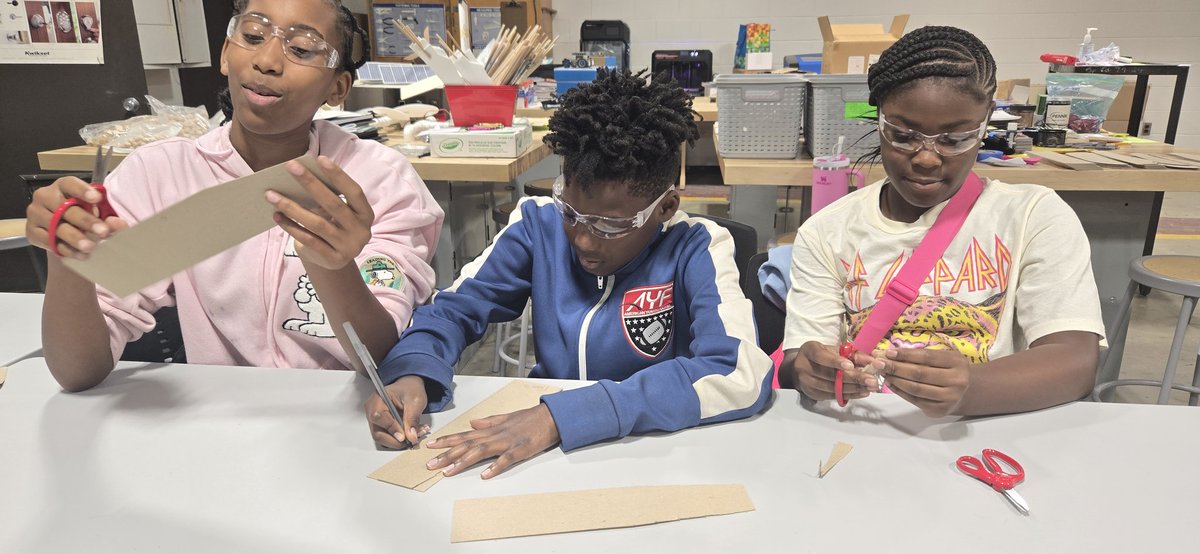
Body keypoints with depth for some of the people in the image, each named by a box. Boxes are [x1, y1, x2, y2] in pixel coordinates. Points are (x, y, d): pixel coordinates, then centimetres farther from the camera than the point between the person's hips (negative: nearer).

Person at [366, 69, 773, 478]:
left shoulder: (694, 250, -15)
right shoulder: (540, 224, -5)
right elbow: (454, 308, 1)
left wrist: (562, 415, -33)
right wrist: (412, 374, -21)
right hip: (543, 455, 2)